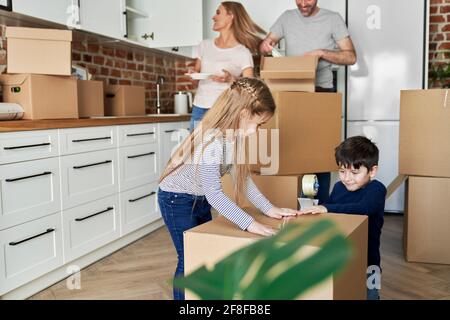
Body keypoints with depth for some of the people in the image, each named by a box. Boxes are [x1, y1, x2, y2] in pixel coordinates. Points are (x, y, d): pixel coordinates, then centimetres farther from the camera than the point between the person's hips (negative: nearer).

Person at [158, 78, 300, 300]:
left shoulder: (231, 135, -7)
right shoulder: (211, 142, -34)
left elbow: (242, 177, -2)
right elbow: (214, 194, -36)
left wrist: (268, 209, -6)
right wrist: (249, 224, -39)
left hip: (201, 200, 8)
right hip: (177, 200, -8)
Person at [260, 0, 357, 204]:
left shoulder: (332, 19, 1)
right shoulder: (287, 17, 10)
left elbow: (350, 57, -3)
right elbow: (264, 45, 11)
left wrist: (321, 53, -18)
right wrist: (265, 45, -13)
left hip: (322, 91, -2)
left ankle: (321, 206, 7)